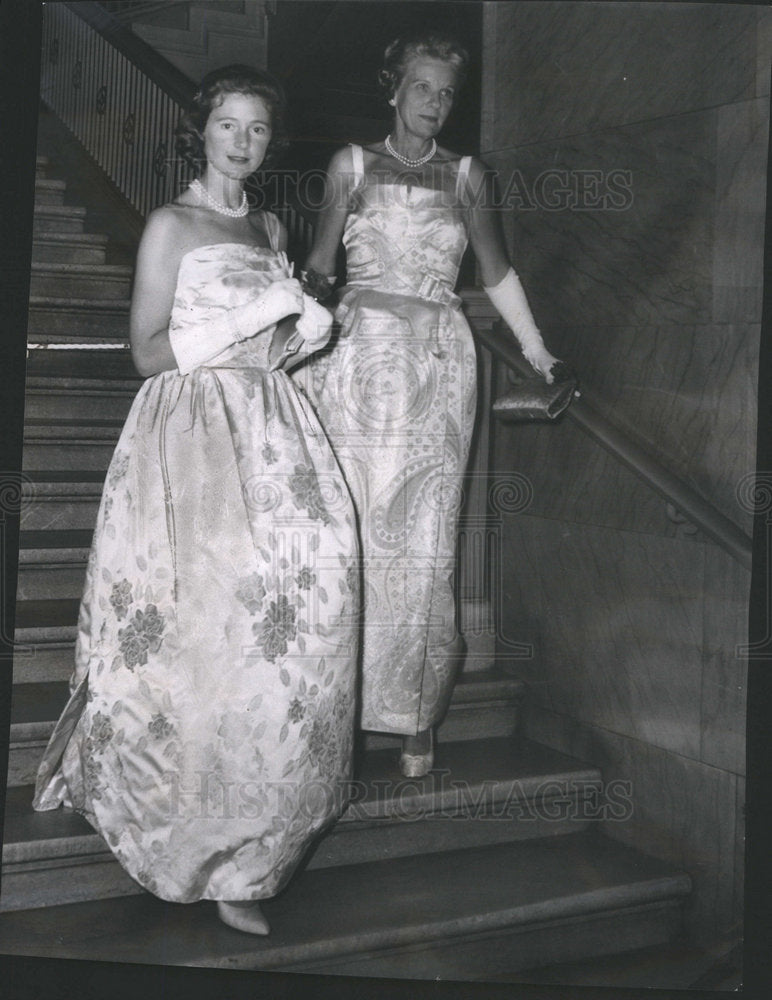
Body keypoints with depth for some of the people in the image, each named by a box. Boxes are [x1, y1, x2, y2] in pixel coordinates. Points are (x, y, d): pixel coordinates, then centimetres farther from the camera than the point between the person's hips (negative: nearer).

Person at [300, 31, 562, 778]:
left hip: (437, 366, 1)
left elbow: (497, 274, 16)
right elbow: (319, 265, 10)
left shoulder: (467, 176, 12)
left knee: (421, 543, -1)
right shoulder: (352, 164, 10)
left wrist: (537, 353, 14)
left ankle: (415, 719, 6)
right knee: (349, 534, -4)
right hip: (358, 362, 0)